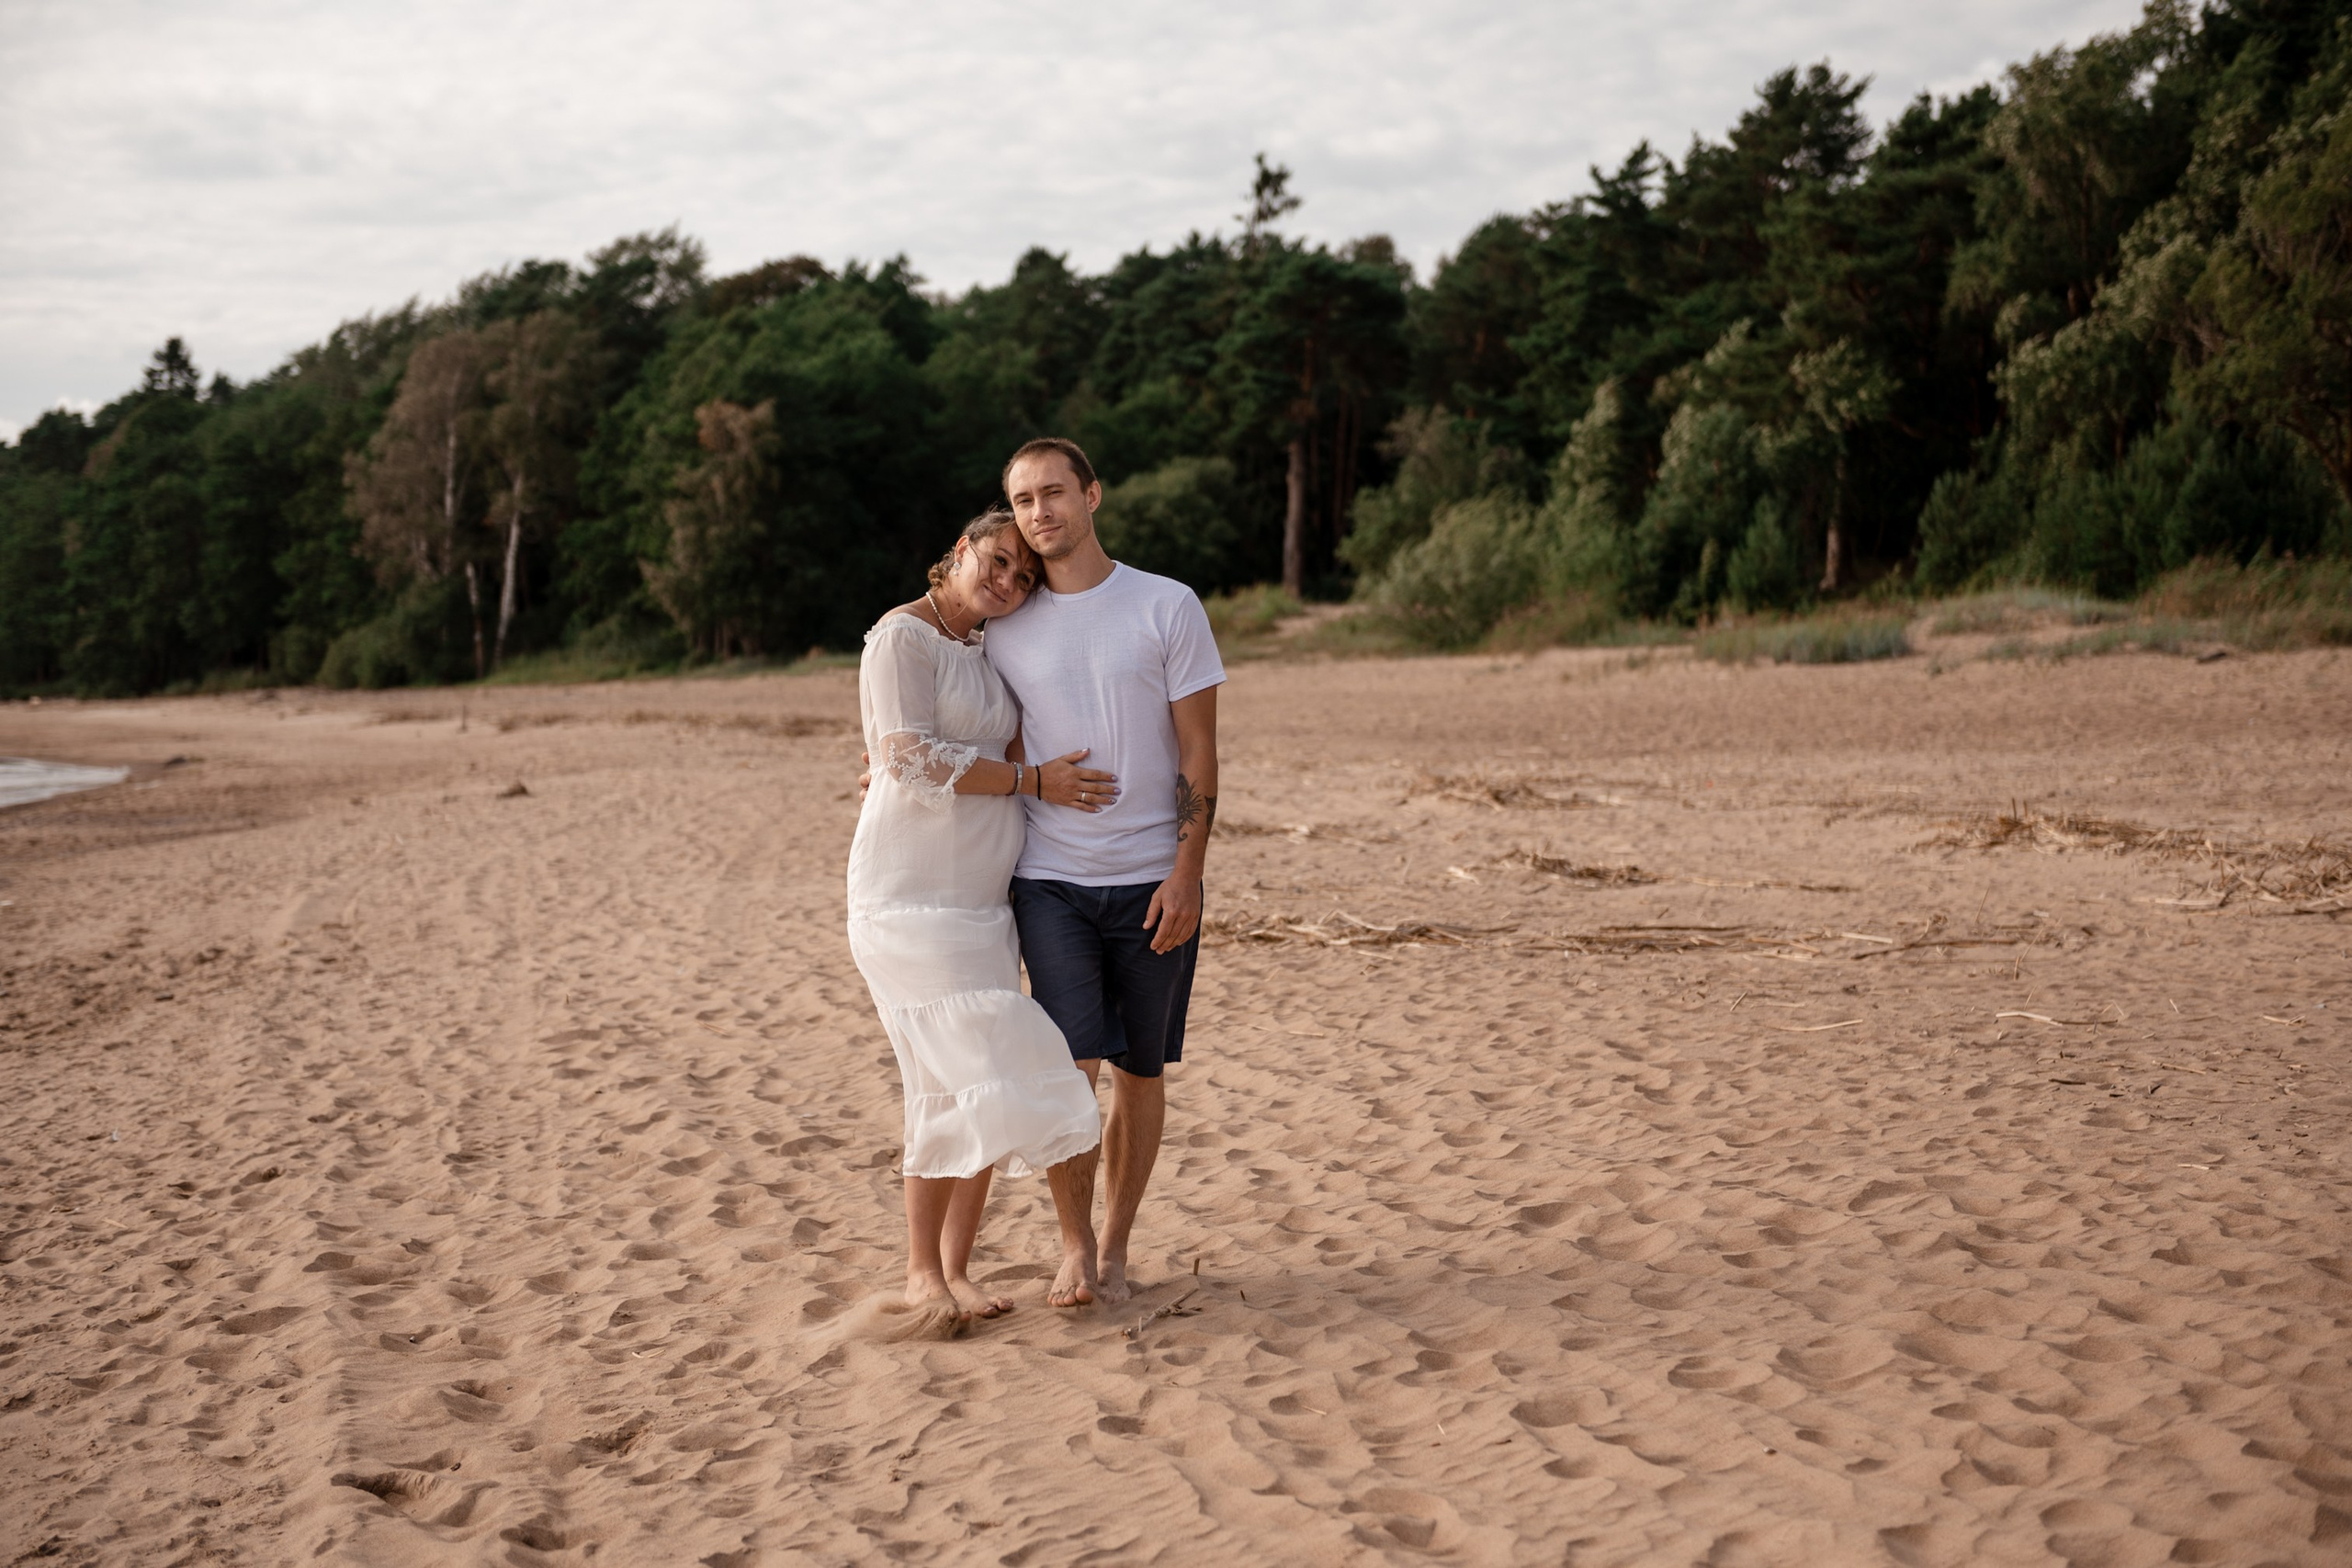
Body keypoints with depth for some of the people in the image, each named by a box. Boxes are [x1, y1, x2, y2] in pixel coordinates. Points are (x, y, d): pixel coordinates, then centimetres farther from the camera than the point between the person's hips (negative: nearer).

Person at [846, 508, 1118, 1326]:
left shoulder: (987, 650, 17)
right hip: (913, 894, -8)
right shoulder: (902, 636, -7)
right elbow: (910, 759, -16)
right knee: (959, 1080, -12)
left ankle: (955, 1268, 11)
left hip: (981, 899, 8)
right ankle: (922, 1272, 1)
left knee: (982, 1089, 4)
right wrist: (1032, 781, -12)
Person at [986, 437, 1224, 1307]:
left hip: (1152, 882, -1)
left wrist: (1186, 874, -10)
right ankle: (1073, 1244, 9)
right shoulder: (1006, 630, 7)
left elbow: (1198, 754, -3)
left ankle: (1113, 1246, 22)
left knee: (1140, 1071, 6)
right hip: (1050, 878, 1)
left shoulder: (1168, 607, -1)